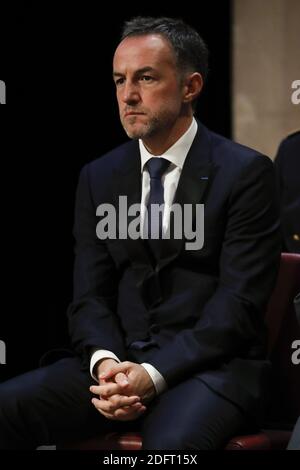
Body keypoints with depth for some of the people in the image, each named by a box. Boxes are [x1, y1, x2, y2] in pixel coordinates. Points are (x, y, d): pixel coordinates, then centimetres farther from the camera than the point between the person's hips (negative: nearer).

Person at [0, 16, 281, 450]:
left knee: (172, 443, -38)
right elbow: (90, 296, 8)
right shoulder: (98, 177, 12)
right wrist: (105, 362, -14)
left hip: (211, 365, -5)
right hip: (119, 358, 5)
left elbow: (239, 301, -10)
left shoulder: (246, 172, -3)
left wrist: (154, 374, -20)